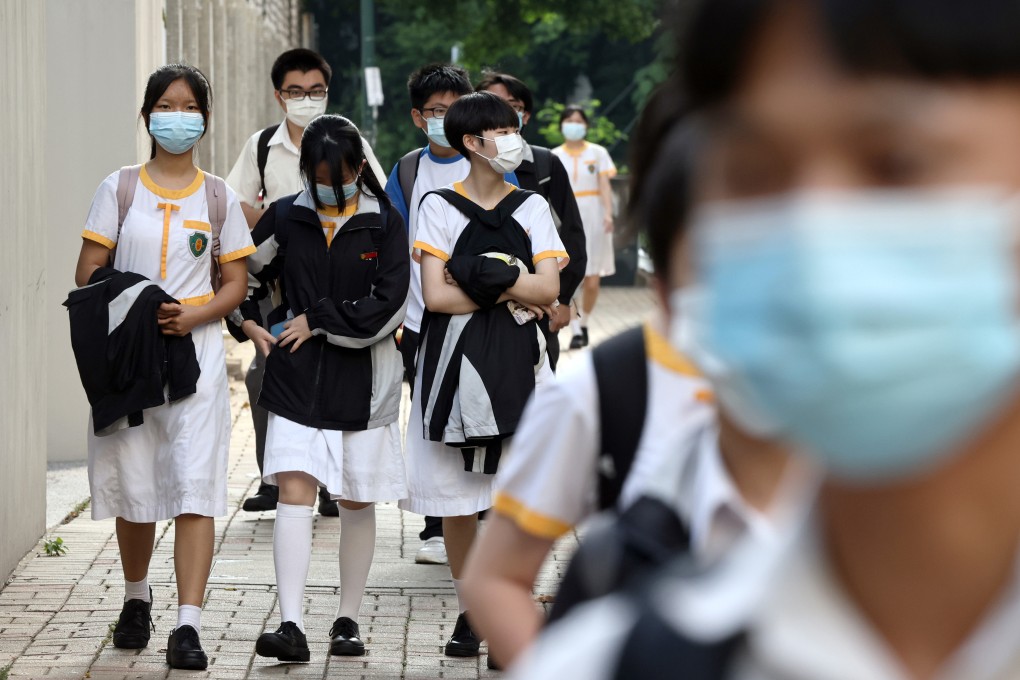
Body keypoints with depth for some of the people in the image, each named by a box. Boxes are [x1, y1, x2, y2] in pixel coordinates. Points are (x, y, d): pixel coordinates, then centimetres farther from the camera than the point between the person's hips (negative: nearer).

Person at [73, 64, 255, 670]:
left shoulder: (219, 198, 8)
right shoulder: (119, 189, 7)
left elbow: (236, 284, 8)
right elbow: (88, 275, 4)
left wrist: (191, 316, -11)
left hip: (196, 350, -1)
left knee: (195, 485, -11)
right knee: (133, 484, 7)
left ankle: (188, 626, -16)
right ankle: (137, 597, 31)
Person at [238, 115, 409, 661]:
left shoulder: (384, 224, -3)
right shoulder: (286, 217, 5)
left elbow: (387, 308, -11)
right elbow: (243, 270, 19)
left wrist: (317, 320, -9)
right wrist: (249, 321, 6)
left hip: (362, 380, -1)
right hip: (295, 376, 1)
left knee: (356, 503, 8)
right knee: (293, 490, -12)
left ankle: (347, 621, 21)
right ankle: (291, 625, -17)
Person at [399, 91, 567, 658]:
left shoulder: (531, 207, 9)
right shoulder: (440, 207, 3)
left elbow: (548, 289, -3)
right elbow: (435, 296, -8)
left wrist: (483, 273, -13)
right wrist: (511, 292, -9)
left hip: (517, 362, 1)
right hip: (456, 360, -1)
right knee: (457, 497, 3)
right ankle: (470, 610, 16)